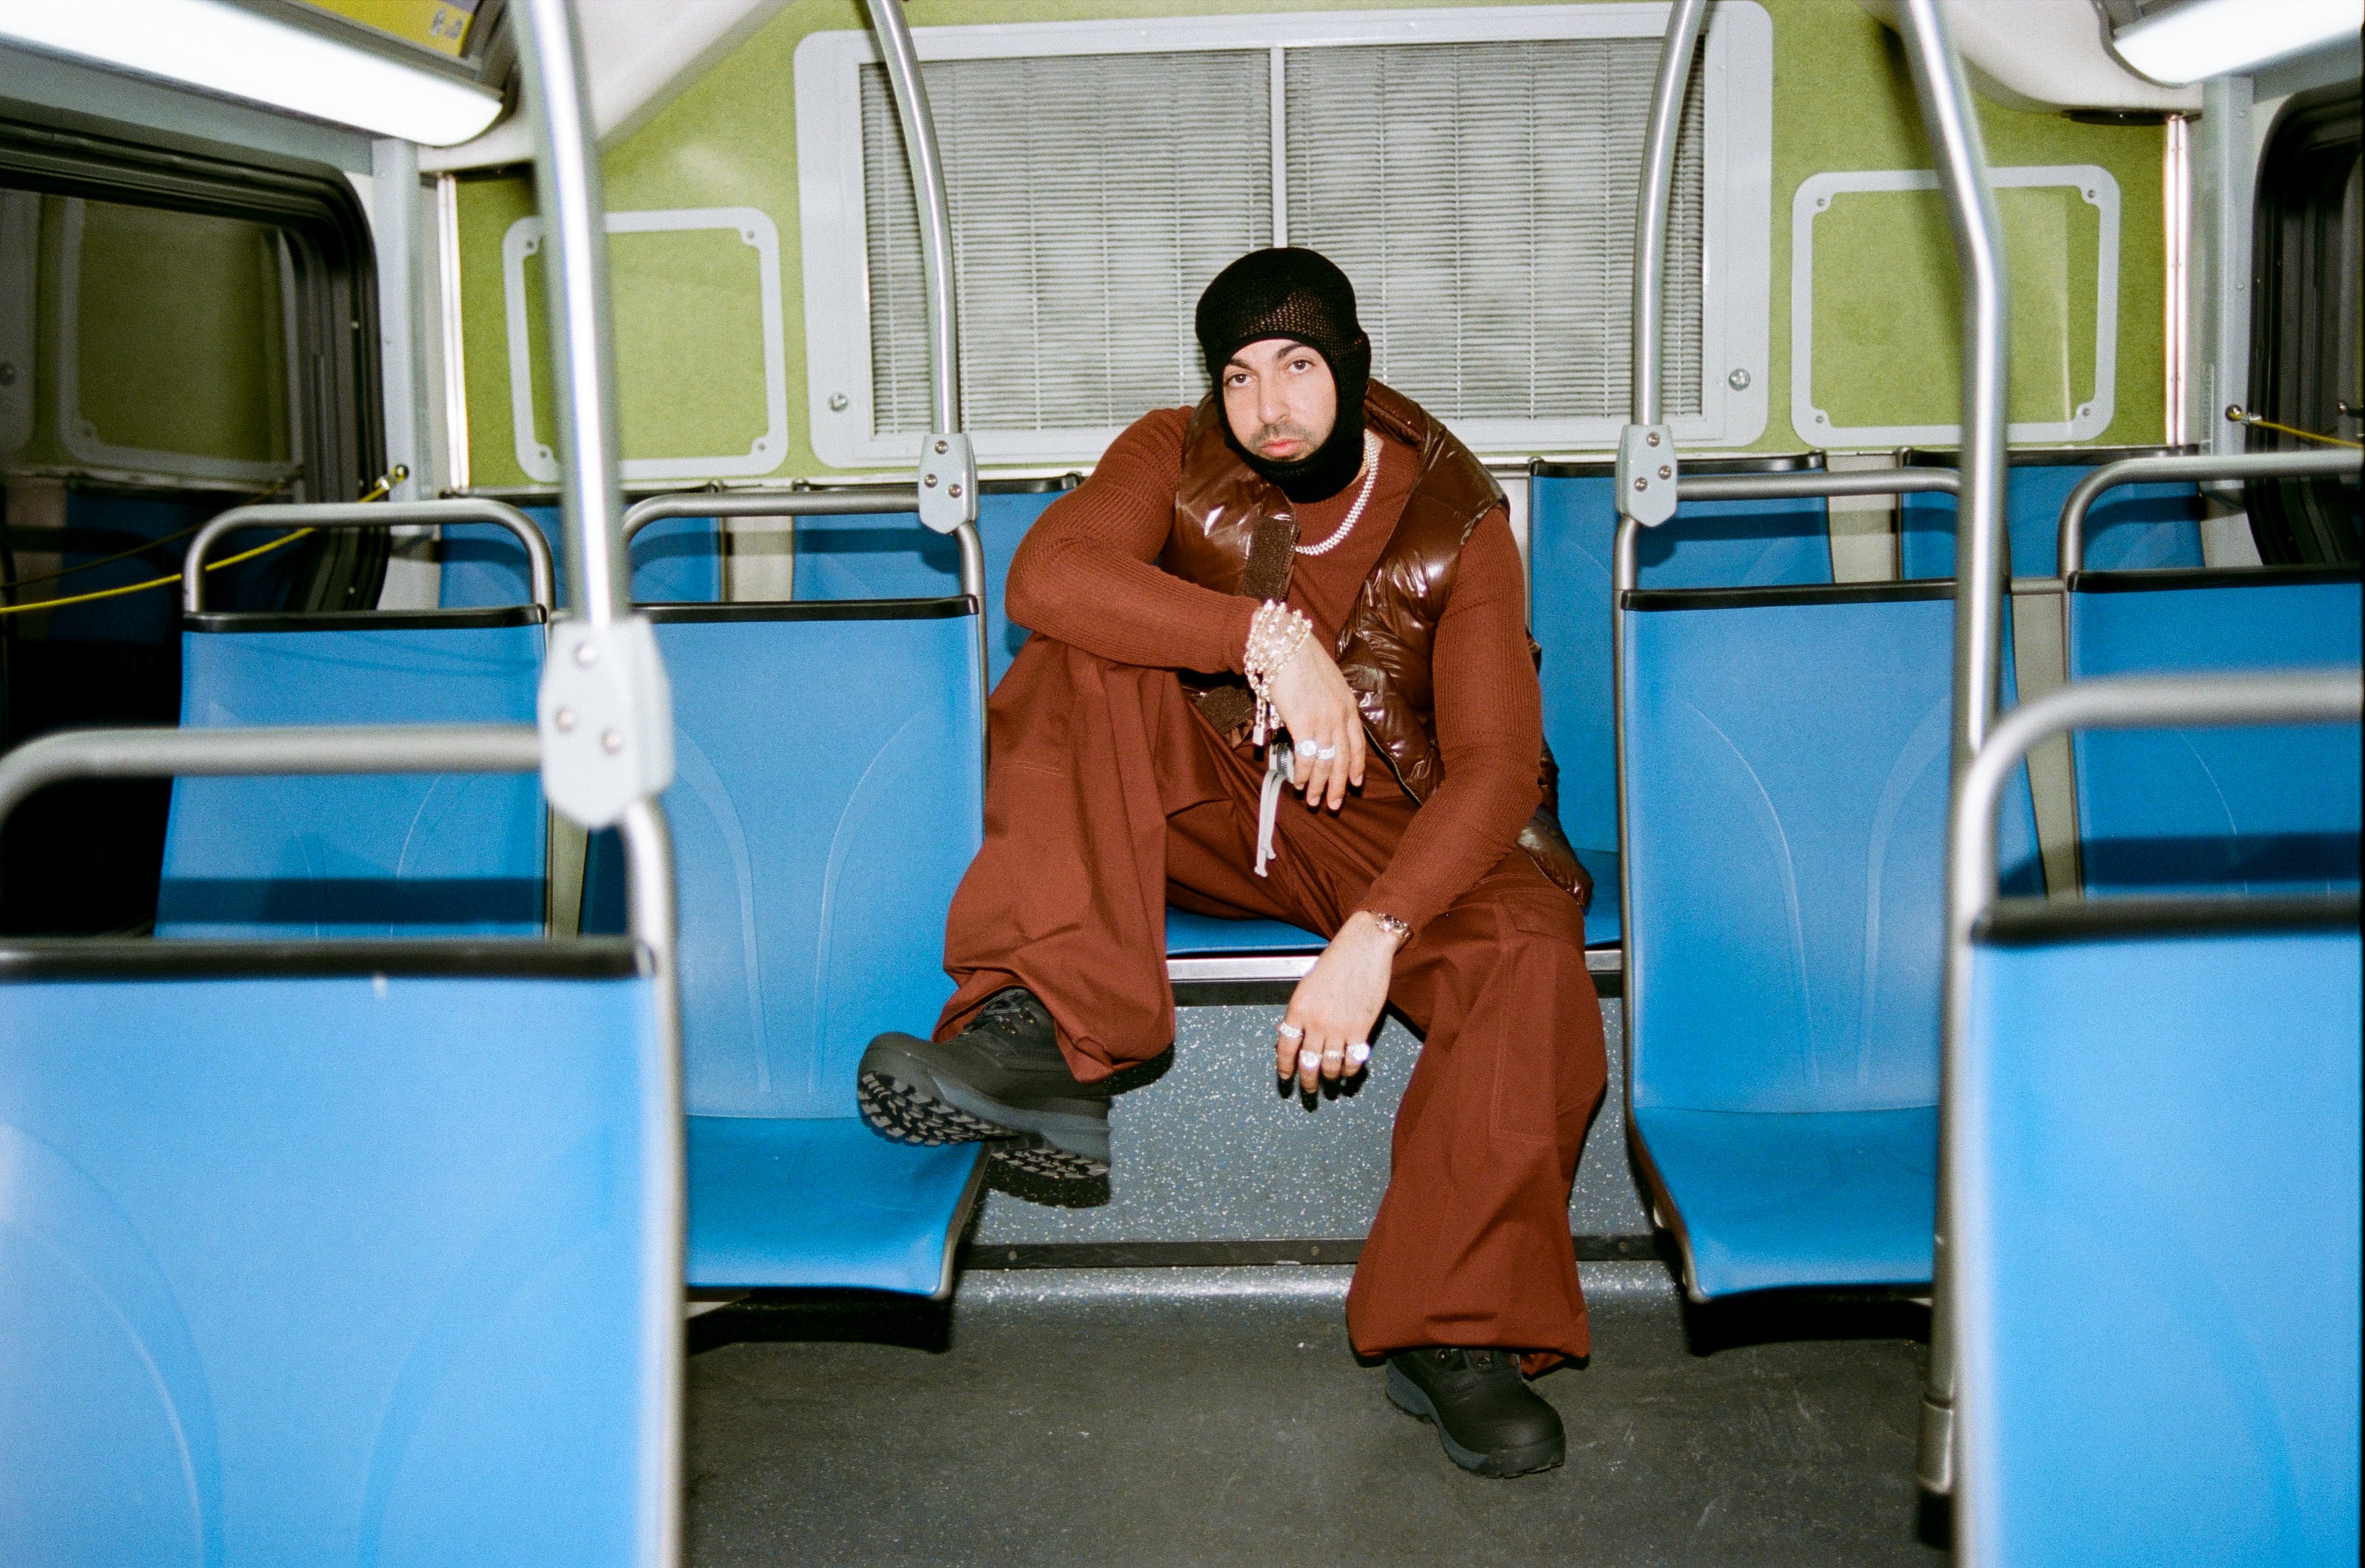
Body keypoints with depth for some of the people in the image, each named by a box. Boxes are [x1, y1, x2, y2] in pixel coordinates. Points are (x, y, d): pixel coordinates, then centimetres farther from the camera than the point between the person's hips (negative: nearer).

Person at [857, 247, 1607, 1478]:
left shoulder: (1454, 522, -11)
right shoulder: (1177, 459, -8)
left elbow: (1495, 763, -21)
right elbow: (1045, 575, -29)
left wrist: (1373, 934, -37)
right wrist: (1269, 637, -38)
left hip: (1390, 831, -1)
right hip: (1206, 804, 2)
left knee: (1530, 960, -32)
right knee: (1077, 659, -26)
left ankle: (1458, 1336, -22)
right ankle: (1048, 1041, -39)